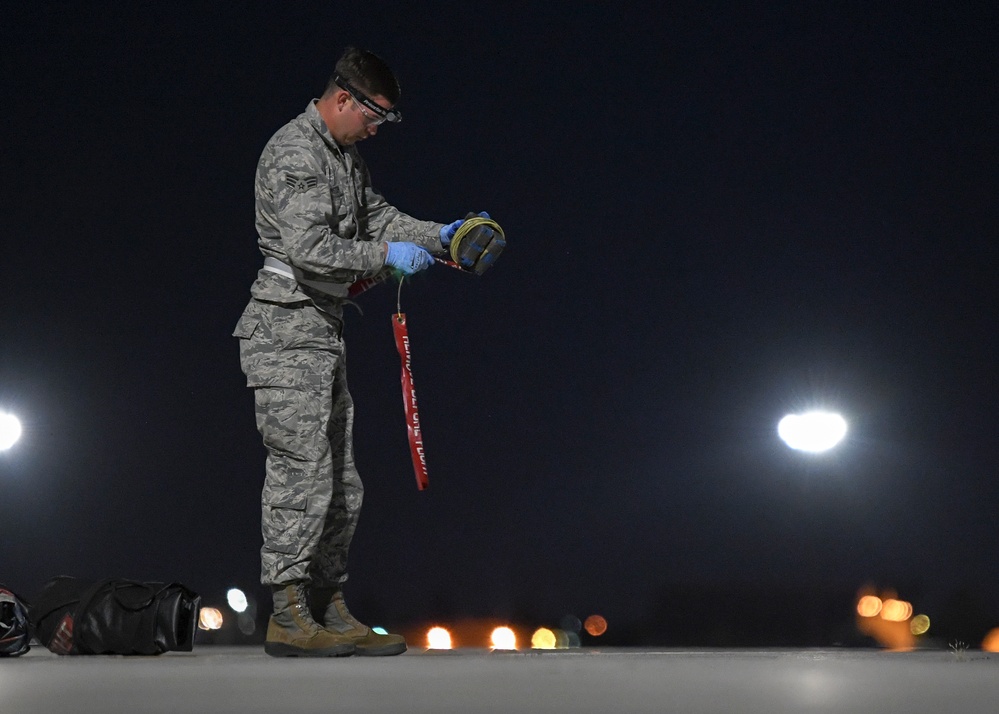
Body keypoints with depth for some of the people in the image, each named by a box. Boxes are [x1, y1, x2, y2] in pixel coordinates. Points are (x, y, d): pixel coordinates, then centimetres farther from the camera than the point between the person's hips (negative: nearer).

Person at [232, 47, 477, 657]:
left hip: (324, 334, 10)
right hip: (288, 335, -10)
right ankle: (289, 617, -7)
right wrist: (386, 255, -15)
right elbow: (310, 249, -24)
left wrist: (438, 236, 10)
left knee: (340, 483, 10)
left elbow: (377, 216, 24)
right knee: (302, 472, -11)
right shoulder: (295, 154, -15)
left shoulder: (346, 155, 16)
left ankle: (330, 612, 15)